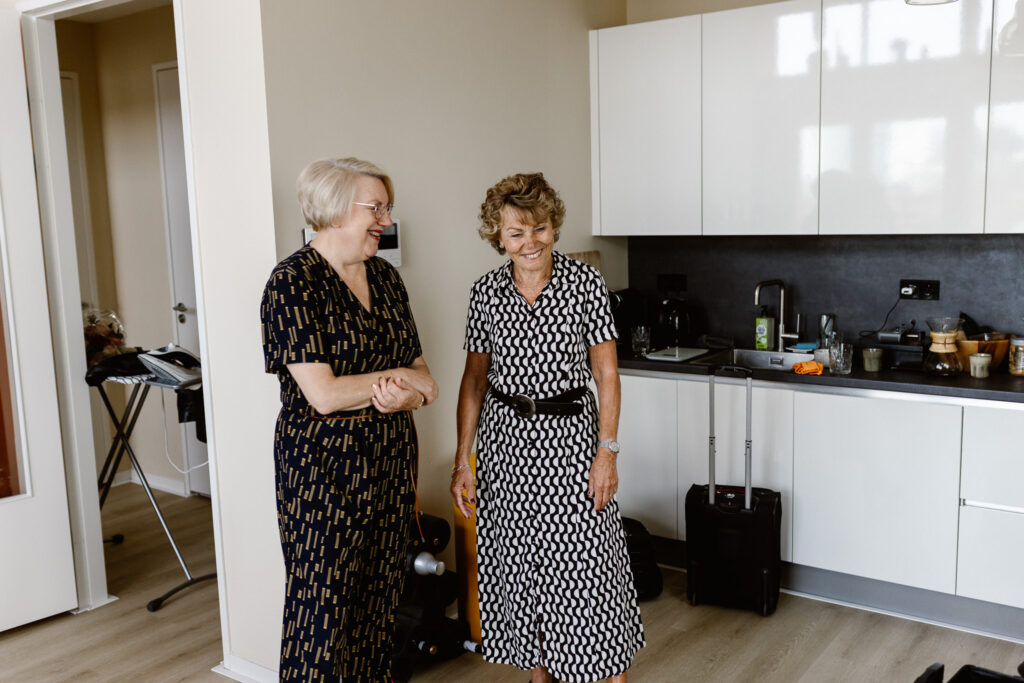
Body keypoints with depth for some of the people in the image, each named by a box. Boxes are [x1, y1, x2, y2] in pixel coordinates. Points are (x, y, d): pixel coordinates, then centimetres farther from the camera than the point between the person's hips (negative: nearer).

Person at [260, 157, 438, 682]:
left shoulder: (385, 277, 8)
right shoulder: (292, 283, -13)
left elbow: (421, 372, 8)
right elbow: (324, 394, -20)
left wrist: (404, 395, -15)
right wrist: (398, 377, -9)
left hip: (389, 460, 6)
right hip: (324, 465, -6)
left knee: (379, 598, 14)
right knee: (323, 601, 4)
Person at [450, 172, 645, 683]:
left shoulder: (585, 283, -7)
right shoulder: (486, 291, 0)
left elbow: (606, 372, -5)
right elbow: (475, 378, 5)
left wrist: (607, 450, -11)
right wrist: (462, 460, 2)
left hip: (570, 434, -3)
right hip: (505, 439, 3)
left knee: (587, 561, -1)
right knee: (517, 562, 12)